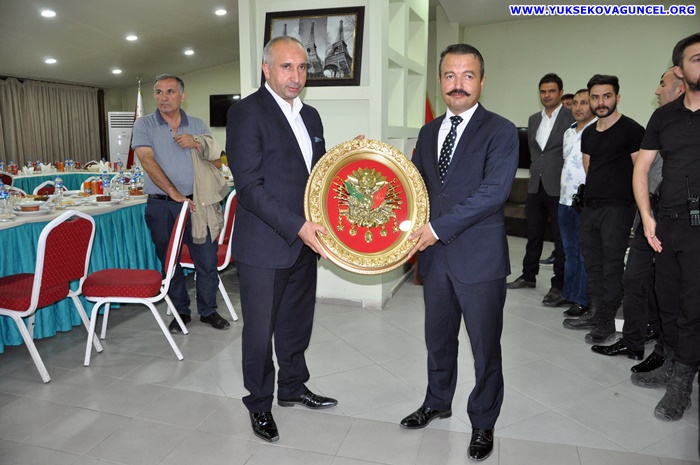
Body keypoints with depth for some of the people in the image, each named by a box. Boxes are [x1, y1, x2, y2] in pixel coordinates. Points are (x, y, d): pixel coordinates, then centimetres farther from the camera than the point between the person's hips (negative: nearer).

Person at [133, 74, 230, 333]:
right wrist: (175, 193, -18)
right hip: (161, 207, -1)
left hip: (196, 203, 1)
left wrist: (197, 145, -11)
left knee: (207, 260, 2)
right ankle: (180, 312, 25)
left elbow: (217, 163, 7)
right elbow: (148, 161, -11)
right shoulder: (144, 125, 2)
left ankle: (208, 310, 20)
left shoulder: (198, 126, 9)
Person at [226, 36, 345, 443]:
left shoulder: (310, 116, 12)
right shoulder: (247, 112, -12)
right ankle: (260, 404, 29)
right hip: (263, 247, -7)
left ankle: (293, 386, 41)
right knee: (261, 330, 8)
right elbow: (249, 187, -19)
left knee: (298, 322, 20)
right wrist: (297, 226, -25)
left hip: (304, 241, 7)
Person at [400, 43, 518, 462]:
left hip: (480, 258, -5)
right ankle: (438, 402, 42)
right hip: (435, 255, 5)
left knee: (485, 347, 9)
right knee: (438, 339, 19)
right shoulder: (428, 133, 11)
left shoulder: (501, 131, -8)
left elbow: (495, 190, -19)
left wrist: (439, 228, -21)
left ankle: (483, 423, 30)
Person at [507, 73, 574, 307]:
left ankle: (559, 286, 11)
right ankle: (529, 275, 29)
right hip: (536, 186, 6)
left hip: (559, 188, -6)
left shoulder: (572, 117, -6)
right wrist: (537, 171, 10)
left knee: (561, 237, 2)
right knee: (533, 234, 15)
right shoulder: (533, 119, 13)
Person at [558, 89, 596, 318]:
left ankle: (582, 300, 6)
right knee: (570, 251, 15)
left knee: (585, 253, -1)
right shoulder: (568, 133, 16)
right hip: (566, 199, 8)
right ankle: (568, 294, 25)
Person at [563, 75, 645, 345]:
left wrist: (633, 205, -7)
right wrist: (592, 193, 14)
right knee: (593, 262, 12)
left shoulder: (631, 130, -6)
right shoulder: (588, 134, 14)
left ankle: (607, 321, 9)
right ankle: (594, 312, 24)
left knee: (612, 265, -1)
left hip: (617, 208, -7)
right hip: (590, 206, 7)